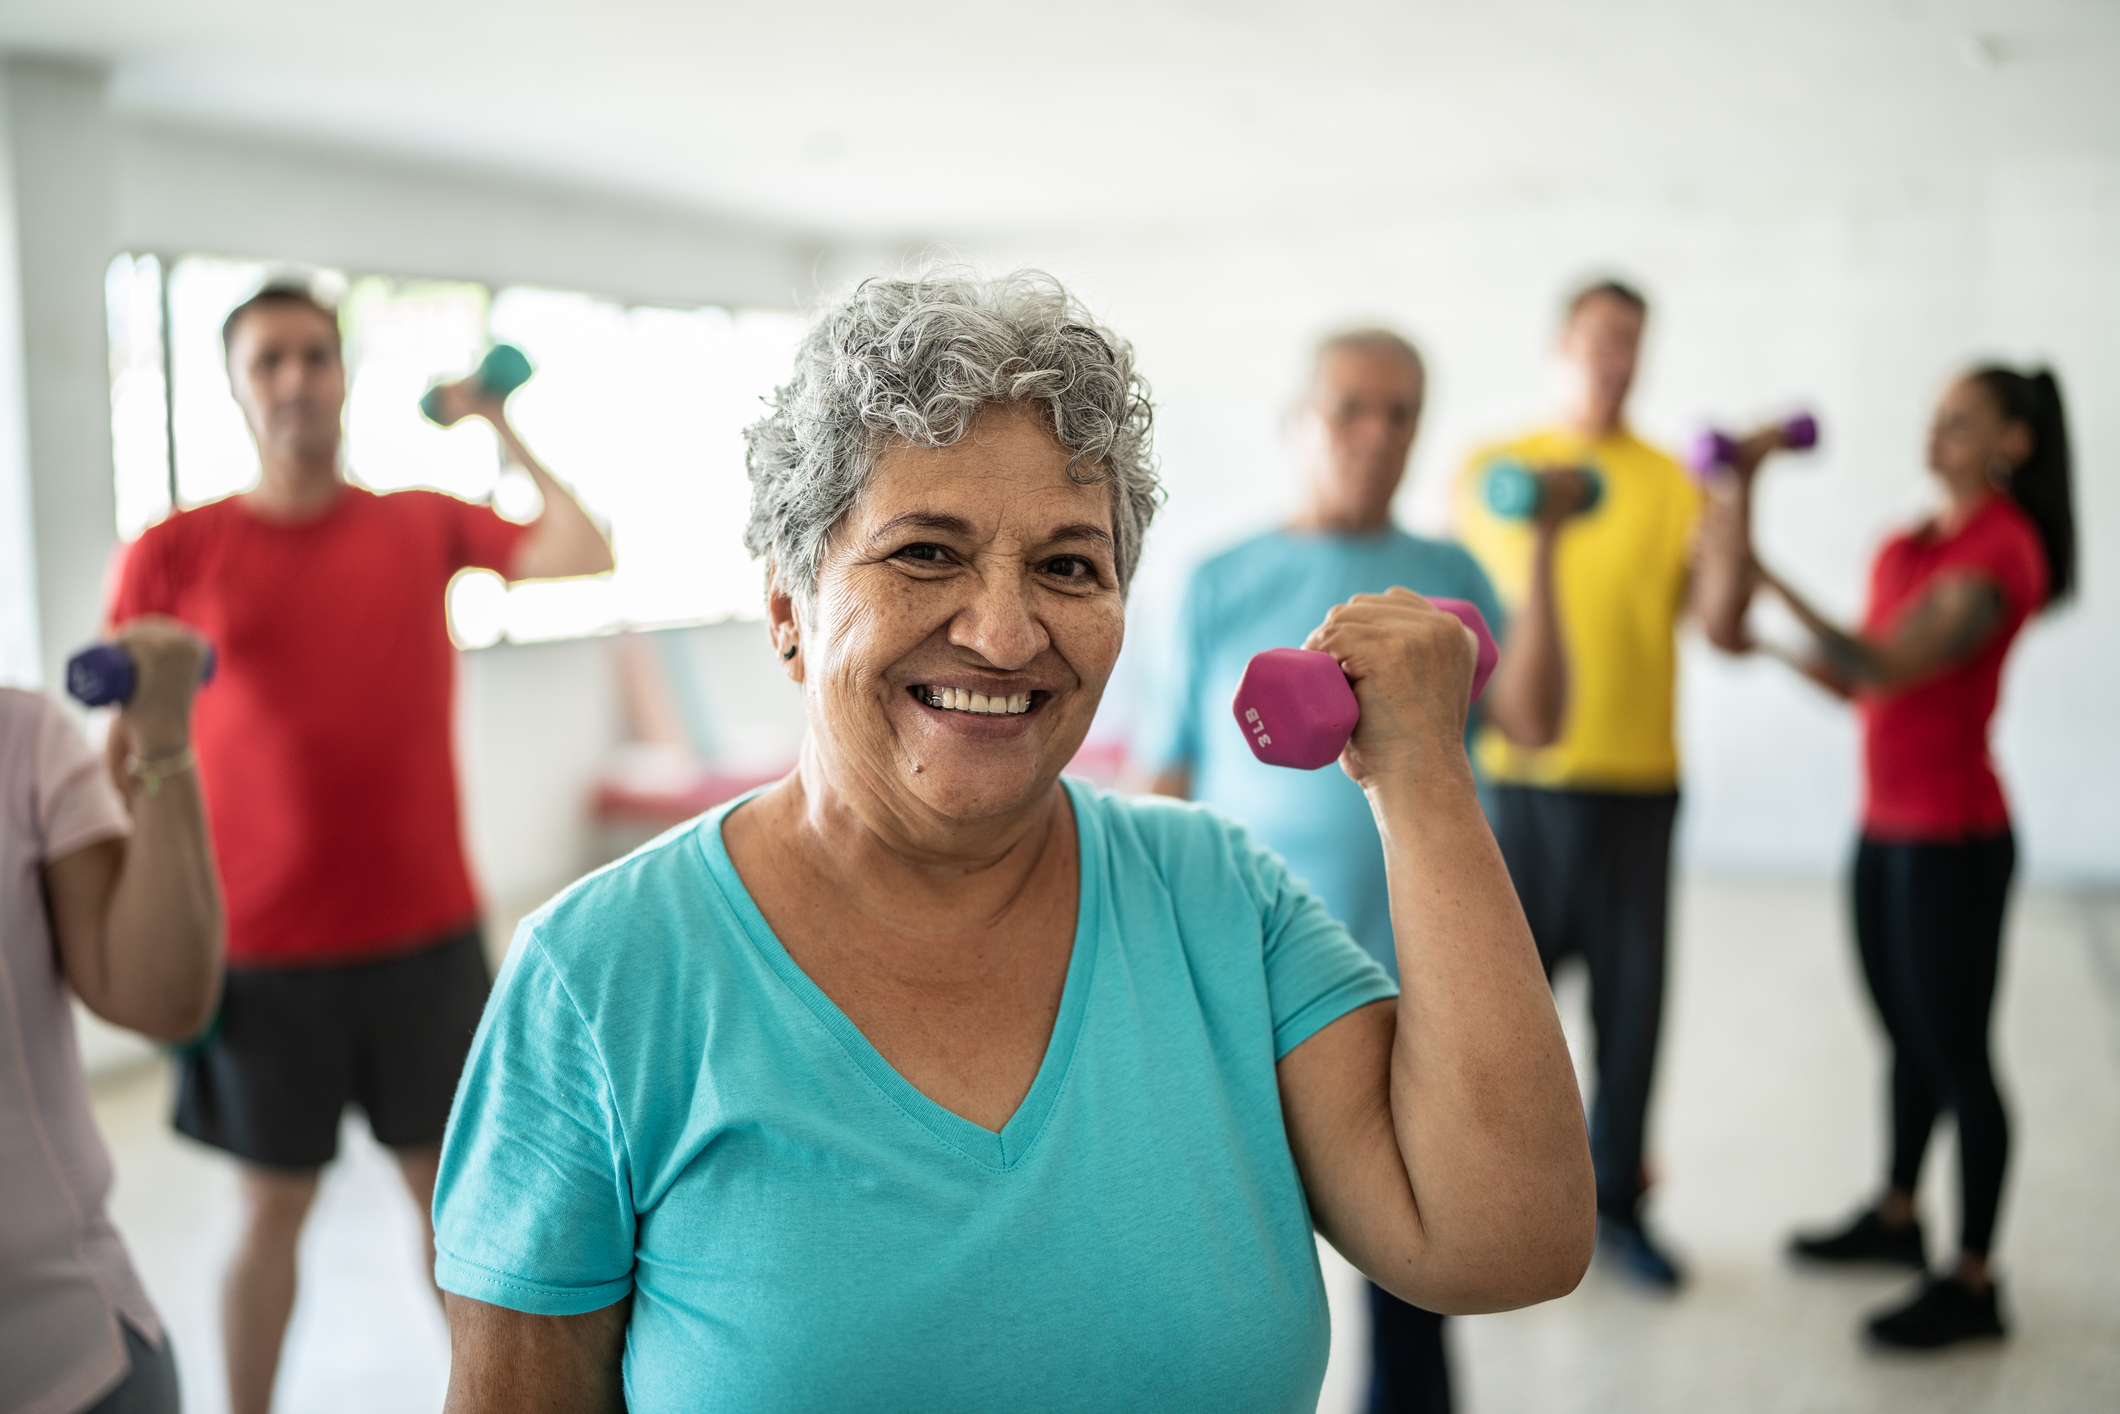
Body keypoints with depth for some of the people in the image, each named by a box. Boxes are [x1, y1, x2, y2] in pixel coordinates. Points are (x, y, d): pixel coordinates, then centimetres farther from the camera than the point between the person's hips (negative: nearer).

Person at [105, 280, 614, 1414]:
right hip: (264, 950, -1)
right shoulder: (174, 553, -2)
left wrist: (502, 430, -2)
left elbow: (583, 555, -9)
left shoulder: (422, 524, 4)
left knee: (447, 1178, 13)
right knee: (272, 1204, 9)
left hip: (427, 931, 2)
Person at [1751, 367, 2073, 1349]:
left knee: (1955, 1051, 0)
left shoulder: (2005, 551, -14)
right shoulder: (1908, 546, 12)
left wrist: (1774, 584, -30)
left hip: (1952, 835, -8)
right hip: (1886, 825, 8)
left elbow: (1890, 664, -25)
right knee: (1906, 1035, 20)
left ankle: (1971, 1283, 10)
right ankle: (1896, 1216, 36)